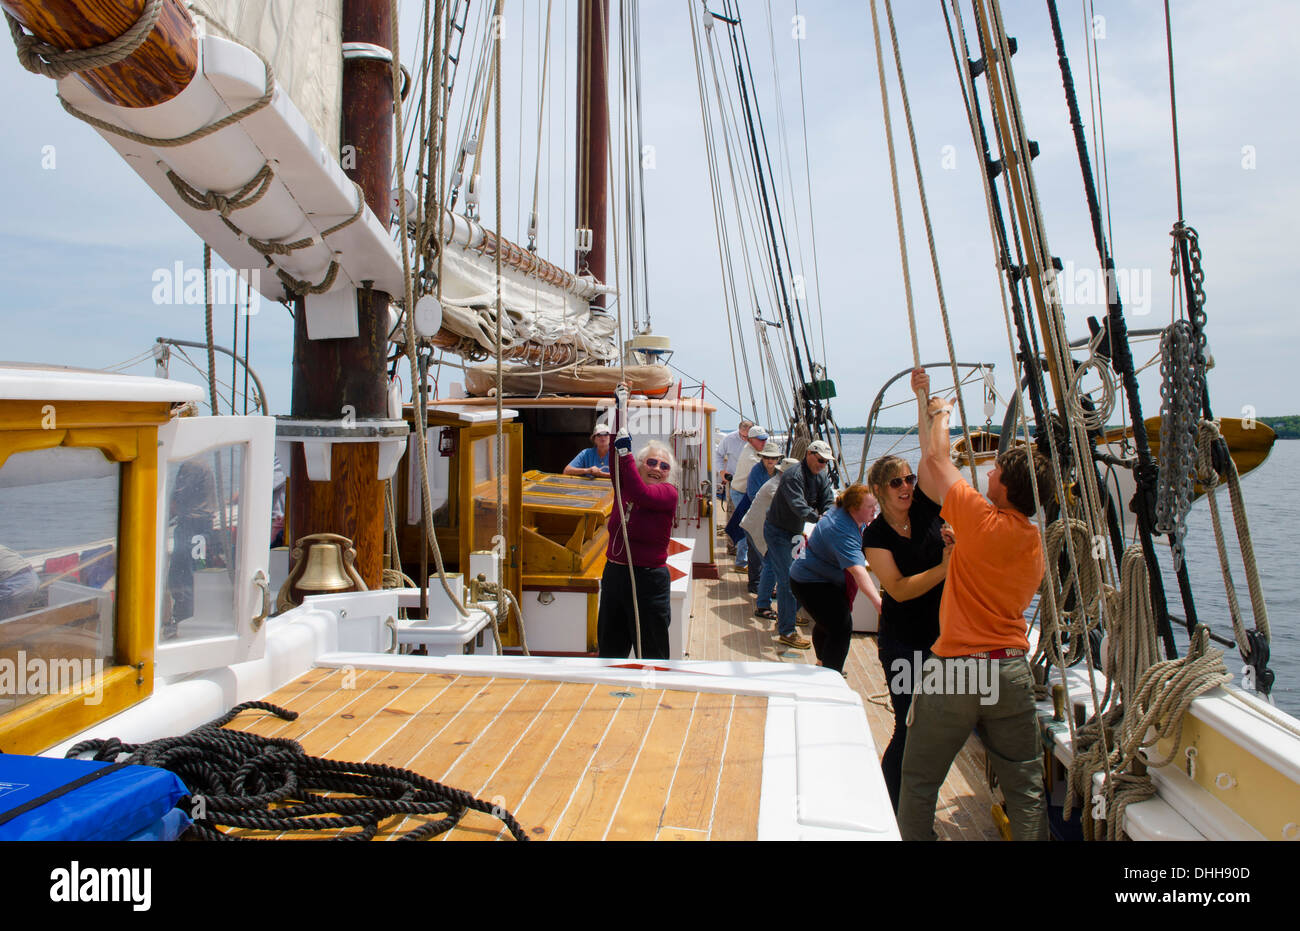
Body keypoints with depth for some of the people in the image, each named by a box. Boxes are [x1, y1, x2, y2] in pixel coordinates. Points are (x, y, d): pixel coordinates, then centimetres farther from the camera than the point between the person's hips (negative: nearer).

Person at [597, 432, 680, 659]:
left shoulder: (669, 493, -11)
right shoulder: (623, 487, 4)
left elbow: (641, 494, -28)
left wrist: (625, 452, -29)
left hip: (648, 580, -5)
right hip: (614, 573, 5)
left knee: (651, 652, 8)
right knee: (609, 649, 20)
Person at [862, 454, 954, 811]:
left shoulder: (926, 507, -2)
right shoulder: (875, 534, -10)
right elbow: (899, 589, -19)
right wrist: (944, 567, -27)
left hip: (944, 634, 4)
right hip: (903, 642, -4)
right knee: (910, 728, -1)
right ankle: (889, 809, 19)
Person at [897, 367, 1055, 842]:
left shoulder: (982, 521, -15)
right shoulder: (1035, 543, 6)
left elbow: (937, 460, -3)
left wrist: (940, 413, 15)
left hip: (955, 671, -6)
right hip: (1012, 669, 6)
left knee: (919, 783, 10)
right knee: (1026, 787, 14)